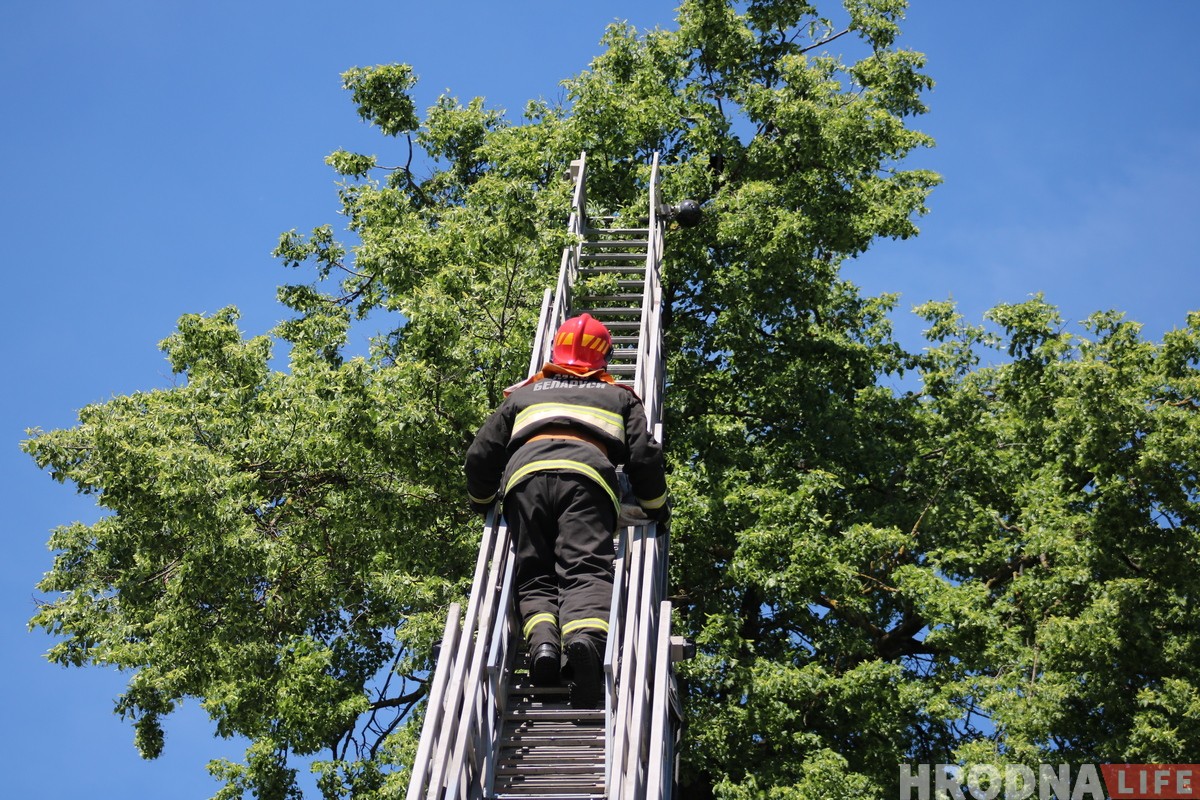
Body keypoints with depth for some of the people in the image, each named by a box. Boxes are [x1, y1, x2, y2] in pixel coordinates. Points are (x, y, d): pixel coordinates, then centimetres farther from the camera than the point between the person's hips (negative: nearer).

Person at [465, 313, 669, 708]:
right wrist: (657, 508, 34)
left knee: (535, 576, 2)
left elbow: (481, 455, 29)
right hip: (586, 476, -1)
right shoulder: (619, 396, 33)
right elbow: (644, 456, 20)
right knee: (586, 571, -15)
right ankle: (585, 637, -45)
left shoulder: (525, 394, 36)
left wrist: (481, 502, 46)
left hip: (525, 475, 1)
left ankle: (543, 641, -28)